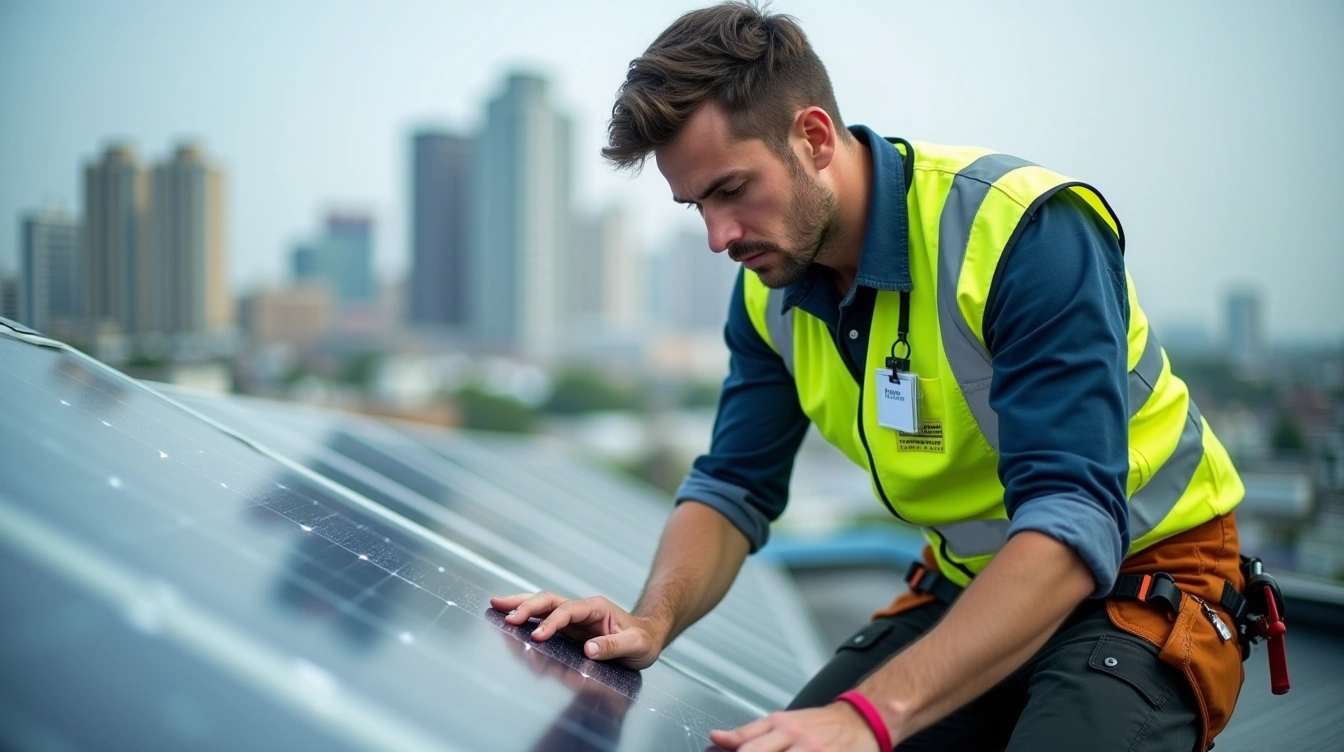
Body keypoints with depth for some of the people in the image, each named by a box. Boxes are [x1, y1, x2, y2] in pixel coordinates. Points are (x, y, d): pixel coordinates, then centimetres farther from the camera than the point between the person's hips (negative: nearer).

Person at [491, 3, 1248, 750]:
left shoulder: (1028, 232, -27)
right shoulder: (771, 288, -4)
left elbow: (1071, 526, -35)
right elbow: (733, 488, 2)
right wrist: (653, 620, -20)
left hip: (1144, 582, -6)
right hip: (965, 588, 6)